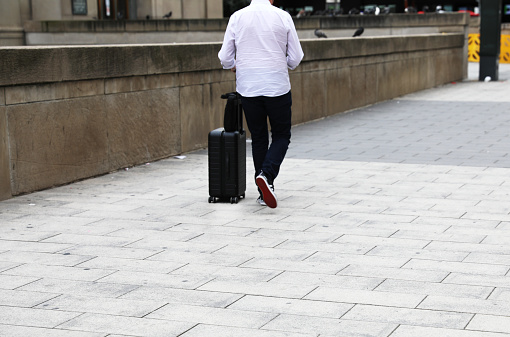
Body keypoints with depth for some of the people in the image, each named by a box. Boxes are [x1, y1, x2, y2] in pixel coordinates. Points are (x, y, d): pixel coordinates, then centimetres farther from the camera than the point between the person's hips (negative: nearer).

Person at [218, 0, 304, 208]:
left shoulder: (237, 17, 1)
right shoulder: (283, 17, -3)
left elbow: (225, 59, 2)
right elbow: (295, 58, 0)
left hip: (248, 88, 2)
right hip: (277, 87, -2)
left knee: (258, 138, 13)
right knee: (281, 136, 12)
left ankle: (264, 192, 13)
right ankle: (267, 174, -13)